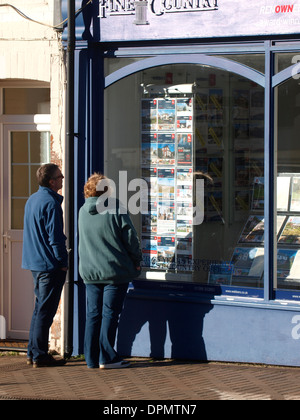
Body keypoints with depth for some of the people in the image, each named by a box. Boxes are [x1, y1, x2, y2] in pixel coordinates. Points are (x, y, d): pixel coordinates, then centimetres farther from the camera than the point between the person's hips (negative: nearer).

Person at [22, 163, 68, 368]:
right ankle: (40, 355, -1)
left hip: (35, 262, 9)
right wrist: (63, 262, -12)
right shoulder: (51, 203, -16)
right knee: (46, 310, -4)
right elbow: (55, 237, -19)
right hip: (50, 265, -9)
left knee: (40, 307, 15)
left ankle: (33, 352, 18)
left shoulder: (32, 200, 14)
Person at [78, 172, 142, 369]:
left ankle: (92, 358, 12)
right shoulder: (116, 209, -12)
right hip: (115, 271, -5)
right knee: (110, 313, -1)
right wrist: (136, 261, 5)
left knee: (93, 314, 9)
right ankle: (107, 358, 0)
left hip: (90, 272, 5)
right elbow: (130, 238, -9)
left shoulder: (83, 212, 5)